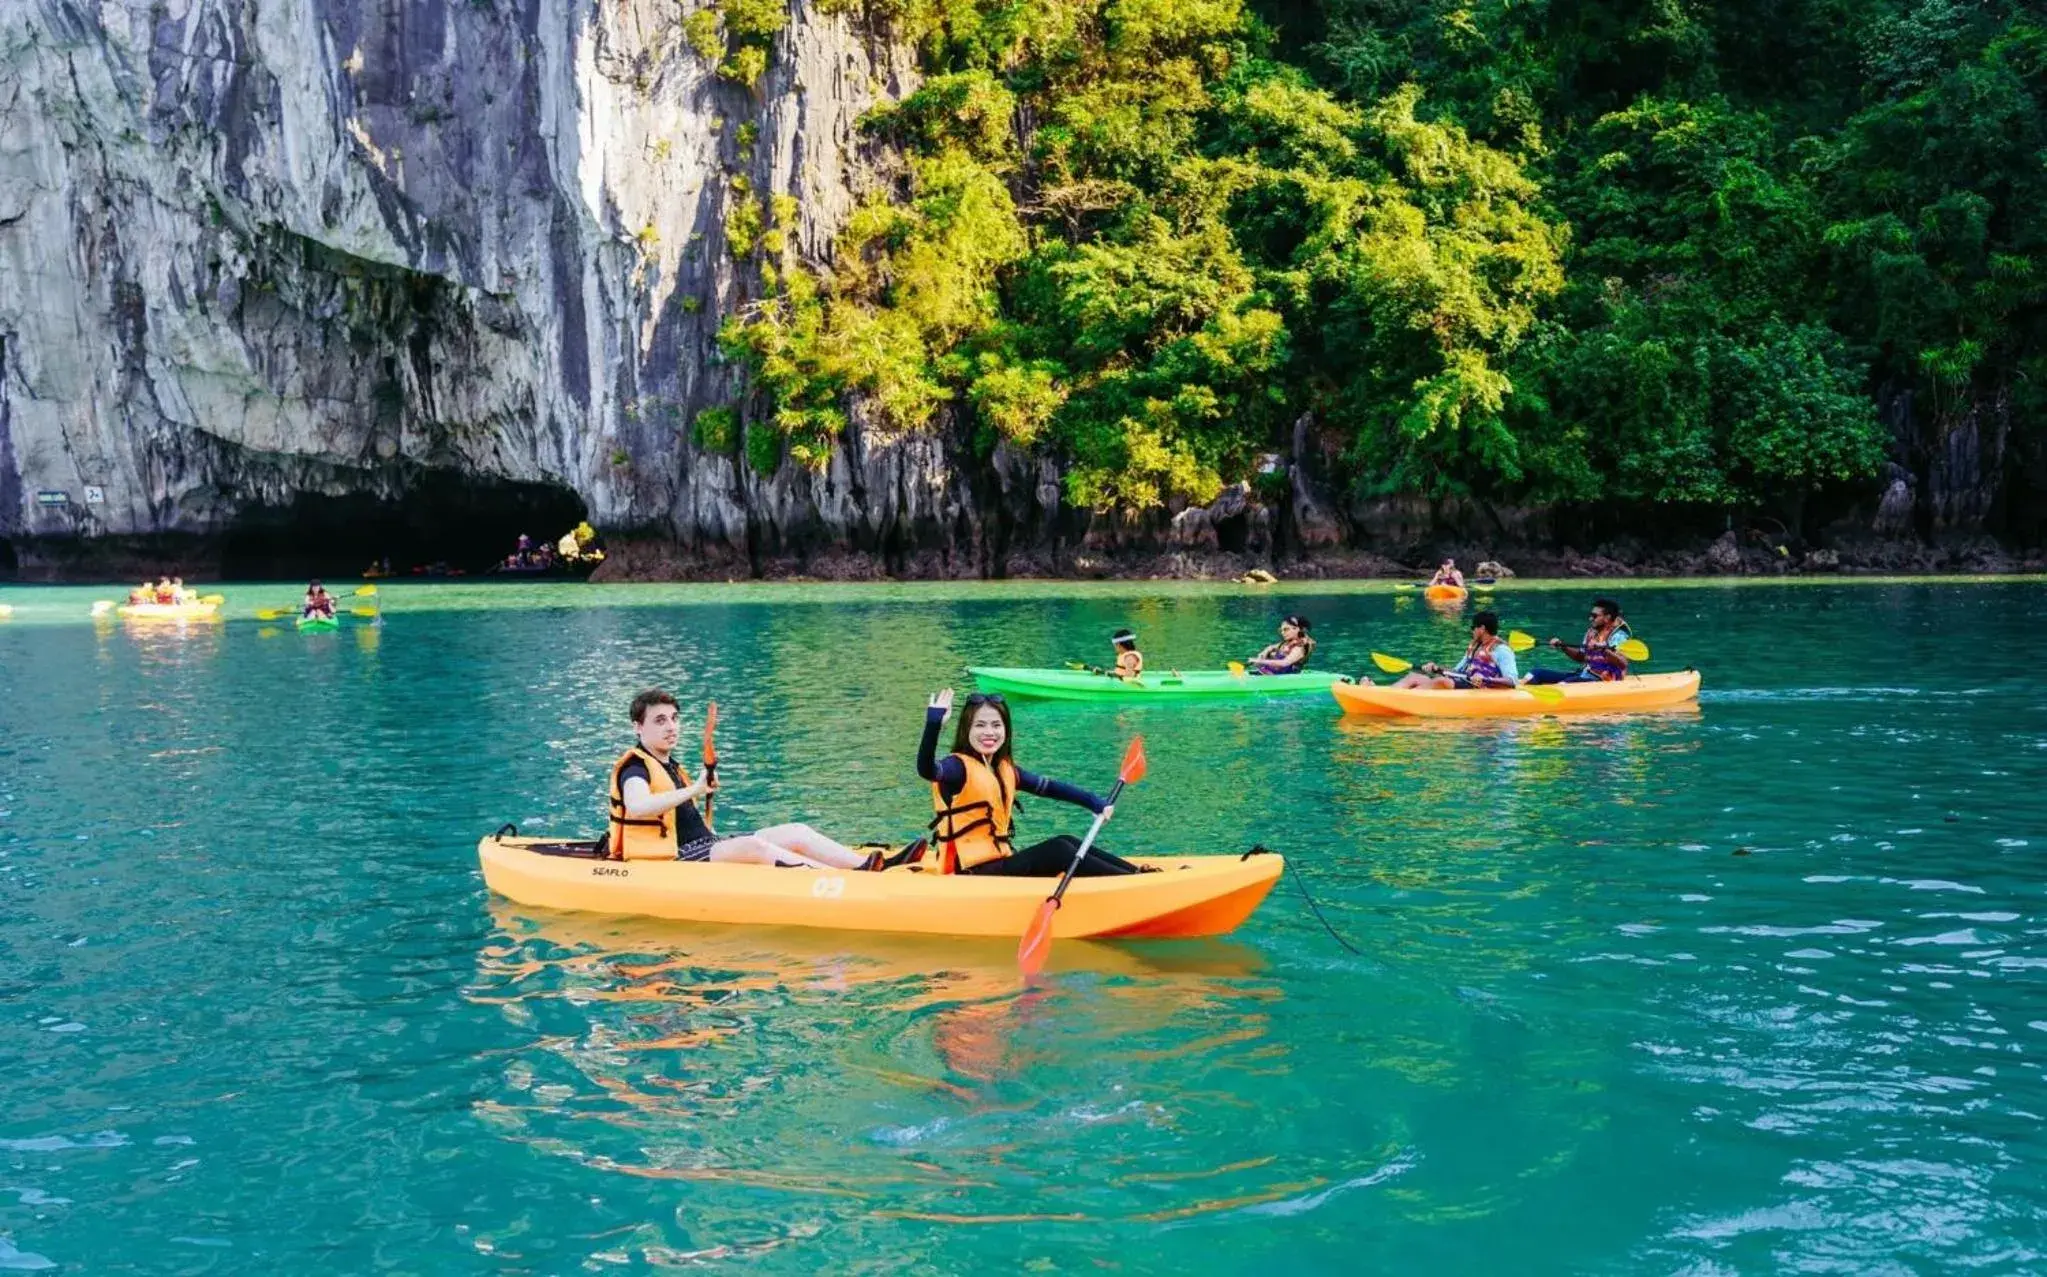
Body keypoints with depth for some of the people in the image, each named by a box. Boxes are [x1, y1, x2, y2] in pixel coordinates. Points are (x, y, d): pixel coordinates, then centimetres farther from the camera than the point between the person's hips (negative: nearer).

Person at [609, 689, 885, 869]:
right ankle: (854, 878, -43)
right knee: (754, 846, -32)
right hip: (675, 861, -10)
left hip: (704, 847, 10)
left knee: (797, 834, -5)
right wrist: (693, 790, -31)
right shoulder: (635, 768, -8)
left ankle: (873, 866, -20)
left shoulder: (669, 766, 22)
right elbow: (637, 806, -32)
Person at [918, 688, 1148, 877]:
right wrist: (933, 724, -47)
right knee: (1057, 851, -17)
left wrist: (1093, 802, 4)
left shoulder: (1005, 770, 13)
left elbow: (1049, 787, 16)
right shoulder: (959, 767, -11)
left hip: (1000, 864, 8)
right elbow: (927, 770, -32)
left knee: (1066, 843, -2)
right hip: (975, 872, -8)